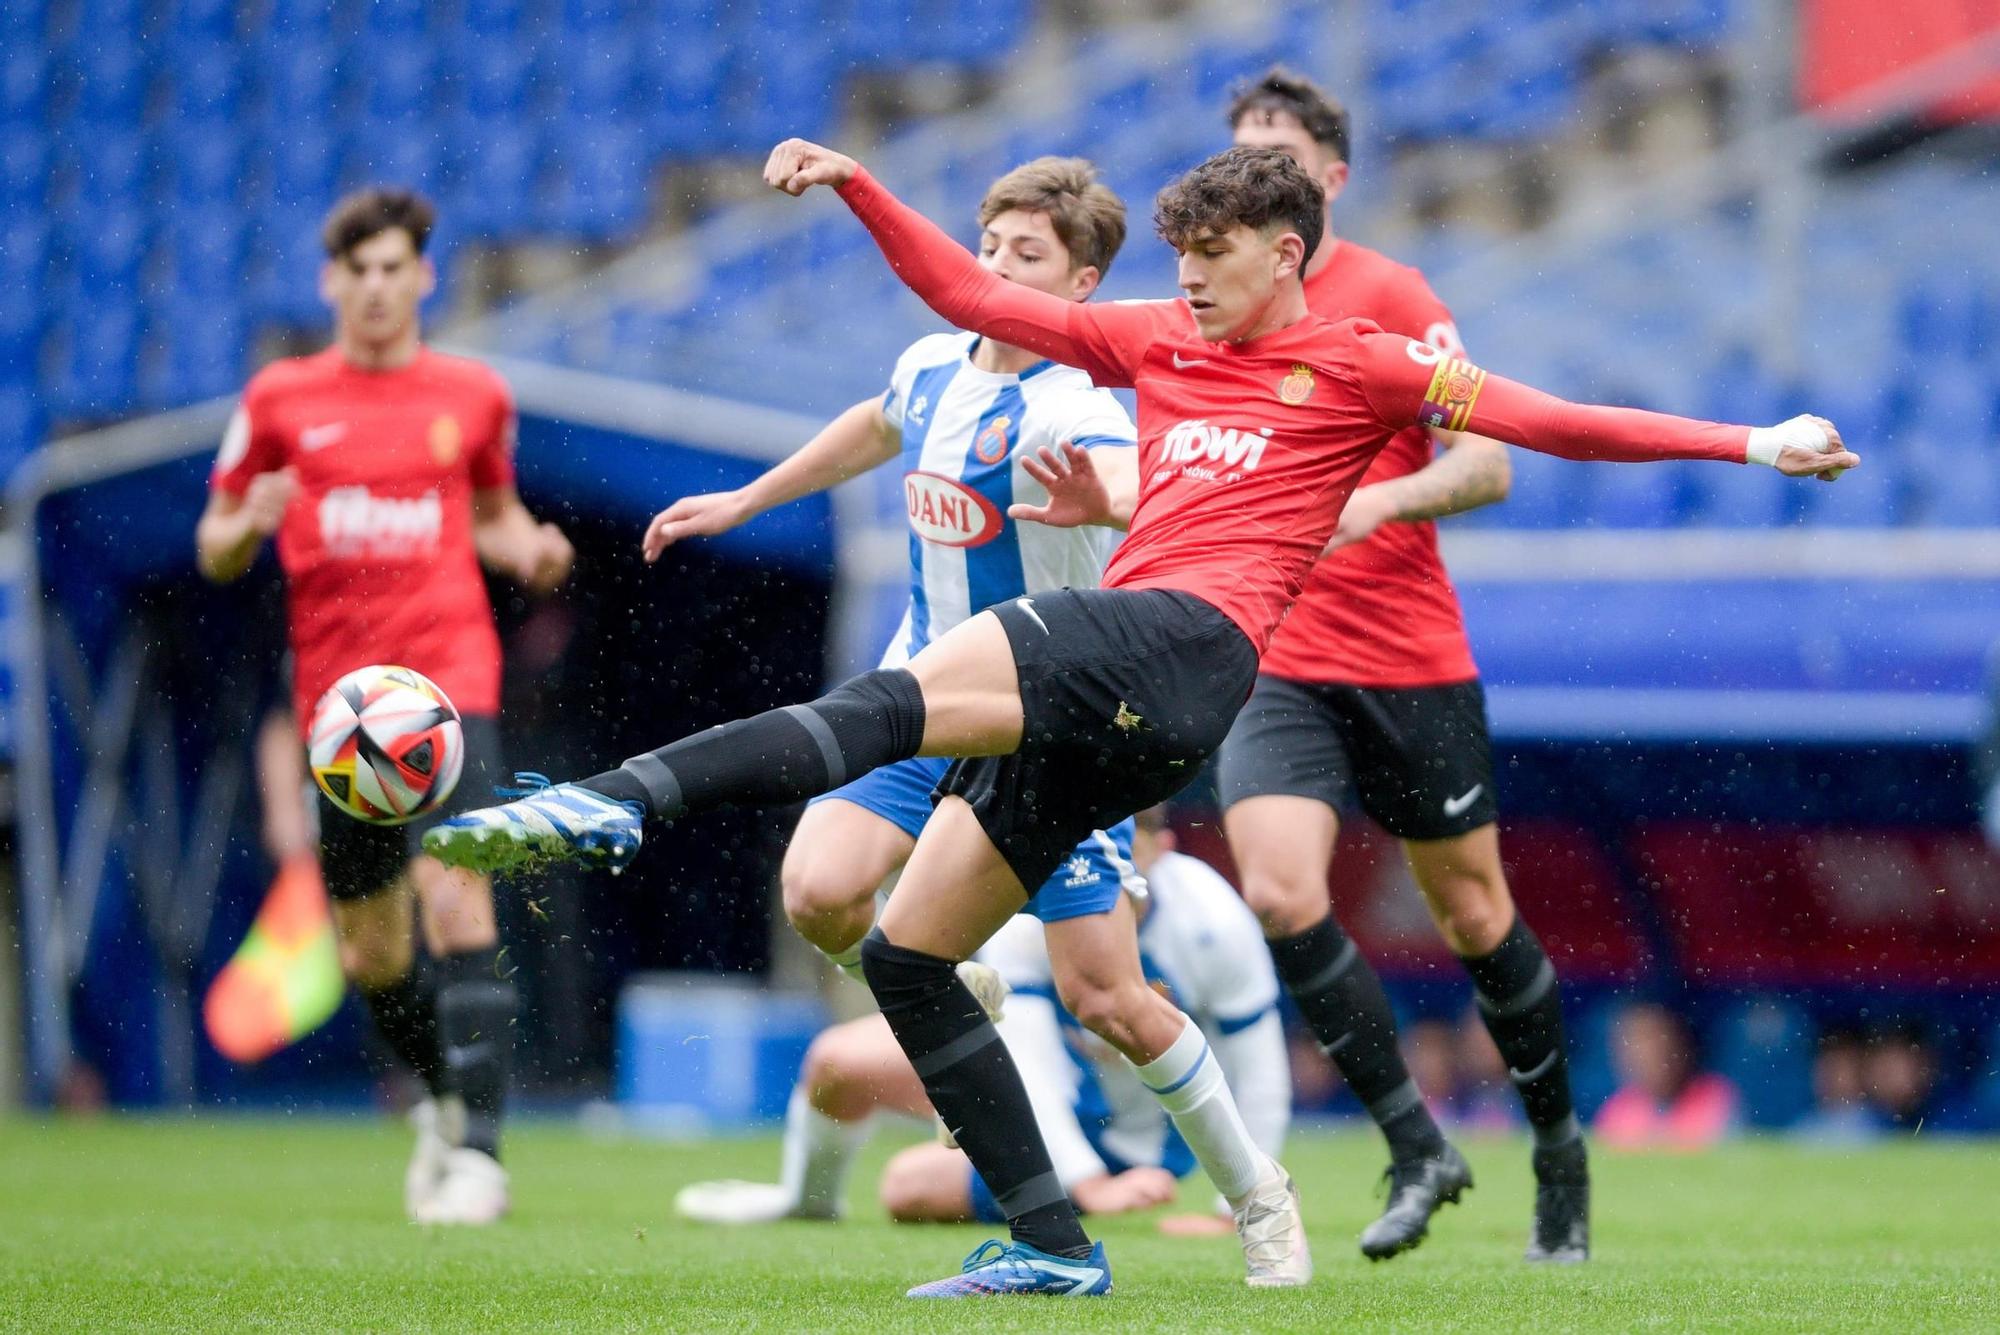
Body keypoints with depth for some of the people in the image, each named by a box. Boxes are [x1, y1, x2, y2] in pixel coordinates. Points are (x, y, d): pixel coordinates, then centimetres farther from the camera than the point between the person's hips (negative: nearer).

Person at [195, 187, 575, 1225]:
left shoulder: (474, 397, 8)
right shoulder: (279, 400, 7)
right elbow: (214, 549, 12)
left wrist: (530, 550, 2)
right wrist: (250, 524, -11)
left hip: (449, 680, -2)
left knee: (456, 904, -20)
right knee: (371, 953, 9)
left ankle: (478, 1152, -21)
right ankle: (445, 1101, 37)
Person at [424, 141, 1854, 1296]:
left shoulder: (1358, 366, 9)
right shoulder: (1156, 341, 25)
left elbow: (1545, 421, 9)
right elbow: (974, 297, 25)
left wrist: (1748, 443, 4)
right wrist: (856, 186, 16)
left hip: (1185, 639, -8)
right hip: (1101, 698, 8)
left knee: (896, 699, -30)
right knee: (905, 949, 1)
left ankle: (617, 801, -46)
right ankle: (1051, 1244, 2)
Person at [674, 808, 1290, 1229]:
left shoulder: (1215, 927, -32)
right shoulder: (1026, 913, -27)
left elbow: (1261, 1087, -22)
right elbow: (1024, 1063, -29)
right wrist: (1090, 1185, -40)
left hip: (1125, 1141, -3)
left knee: (910, 1188, -15)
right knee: (839, 1060, -9)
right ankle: (807, 1197, 25)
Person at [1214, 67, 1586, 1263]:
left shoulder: (1388, 298, -5)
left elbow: (1486, 464, -10)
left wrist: (1376, 501, -27)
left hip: (1413, 666, -3)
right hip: (1274, 667, 3)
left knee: (1473, 914, 7)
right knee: (1281, 893, -19)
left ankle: (1560, 1143, 30)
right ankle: (1419, 1151, -8)